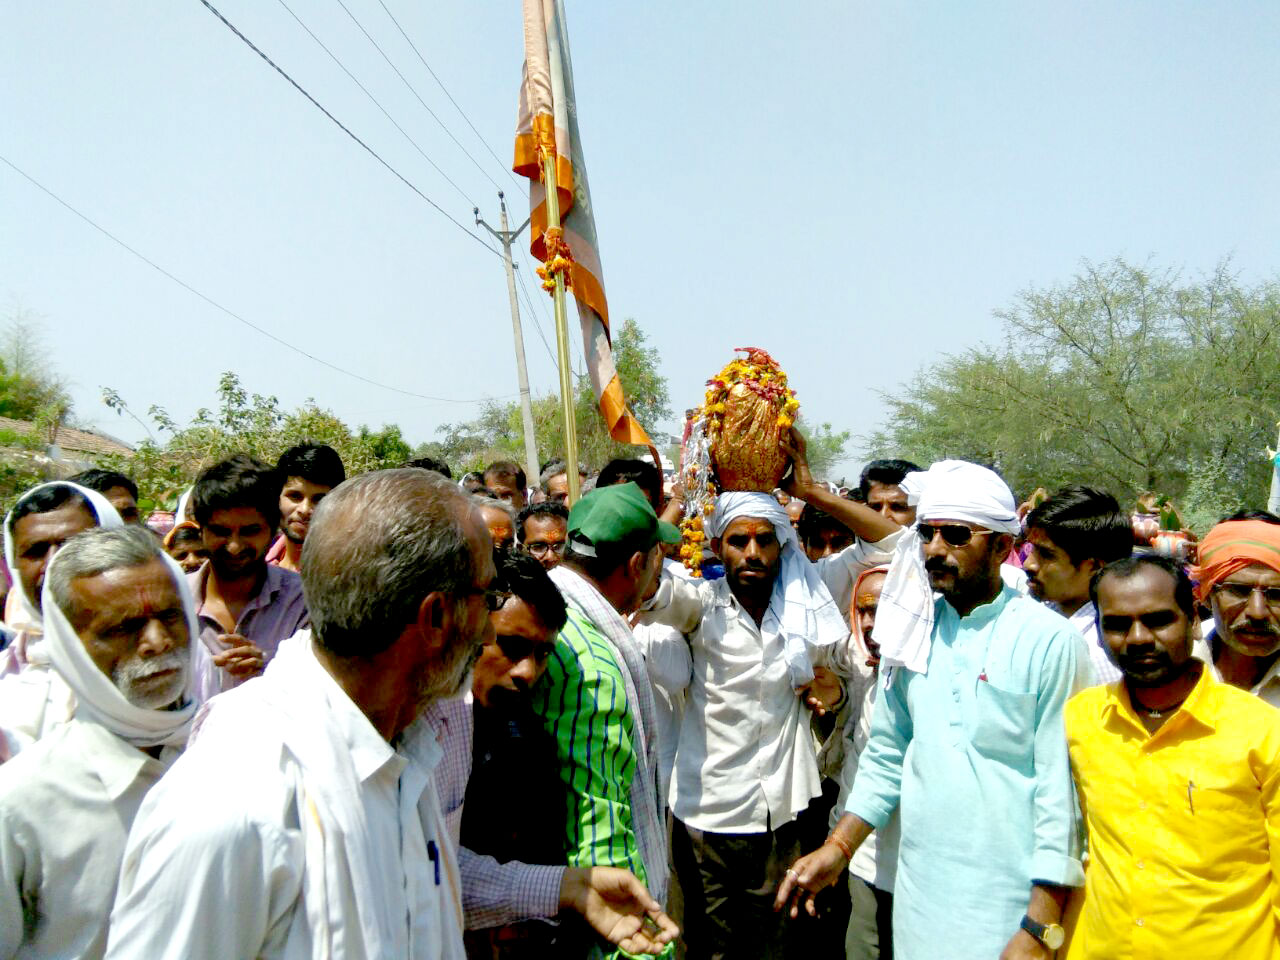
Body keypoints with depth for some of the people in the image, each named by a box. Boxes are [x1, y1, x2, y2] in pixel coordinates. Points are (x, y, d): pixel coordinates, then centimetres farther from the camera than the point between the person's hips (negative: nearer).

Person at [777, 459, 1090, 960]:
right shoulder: (912, 630, 4)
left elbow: (1062, 790, -11)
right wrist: (837, 848, 5)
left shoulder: (1049, 640, -11)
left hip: (1008, 910, -4)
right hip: (917, 897, 4)